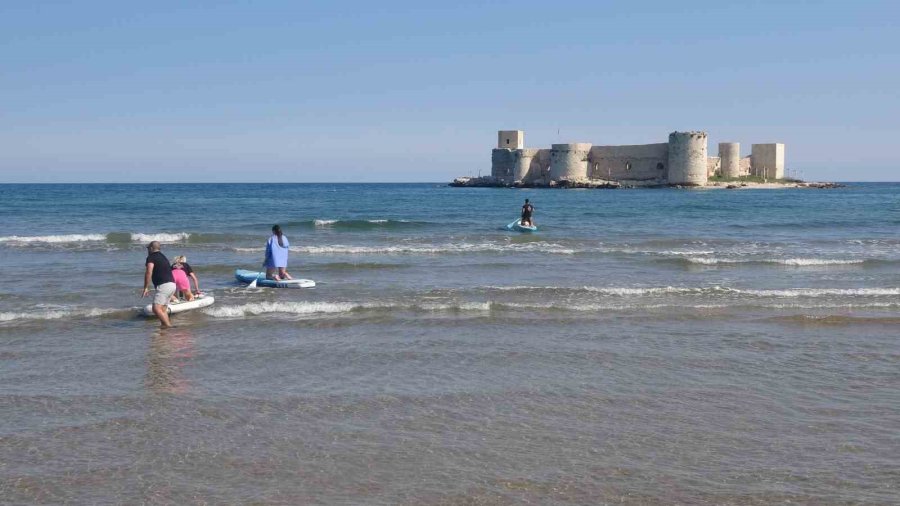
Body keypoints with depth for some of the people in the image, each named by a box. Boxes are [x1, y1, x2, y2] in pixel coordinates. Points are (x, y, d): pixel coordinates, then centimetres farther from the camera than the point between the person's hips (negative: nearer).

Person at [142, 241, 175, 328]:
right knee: (163, 309, 13)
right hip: (172, 284, 9)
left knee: (156, 308, -15)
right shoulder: (163, 257, 26)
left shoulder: (151, 257, -2)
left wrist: (146, 288, -13)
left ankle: (168, 325, -23)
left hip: (163, 285, -9)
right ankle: (164, 325, 8)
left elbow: (148, 273, -14)